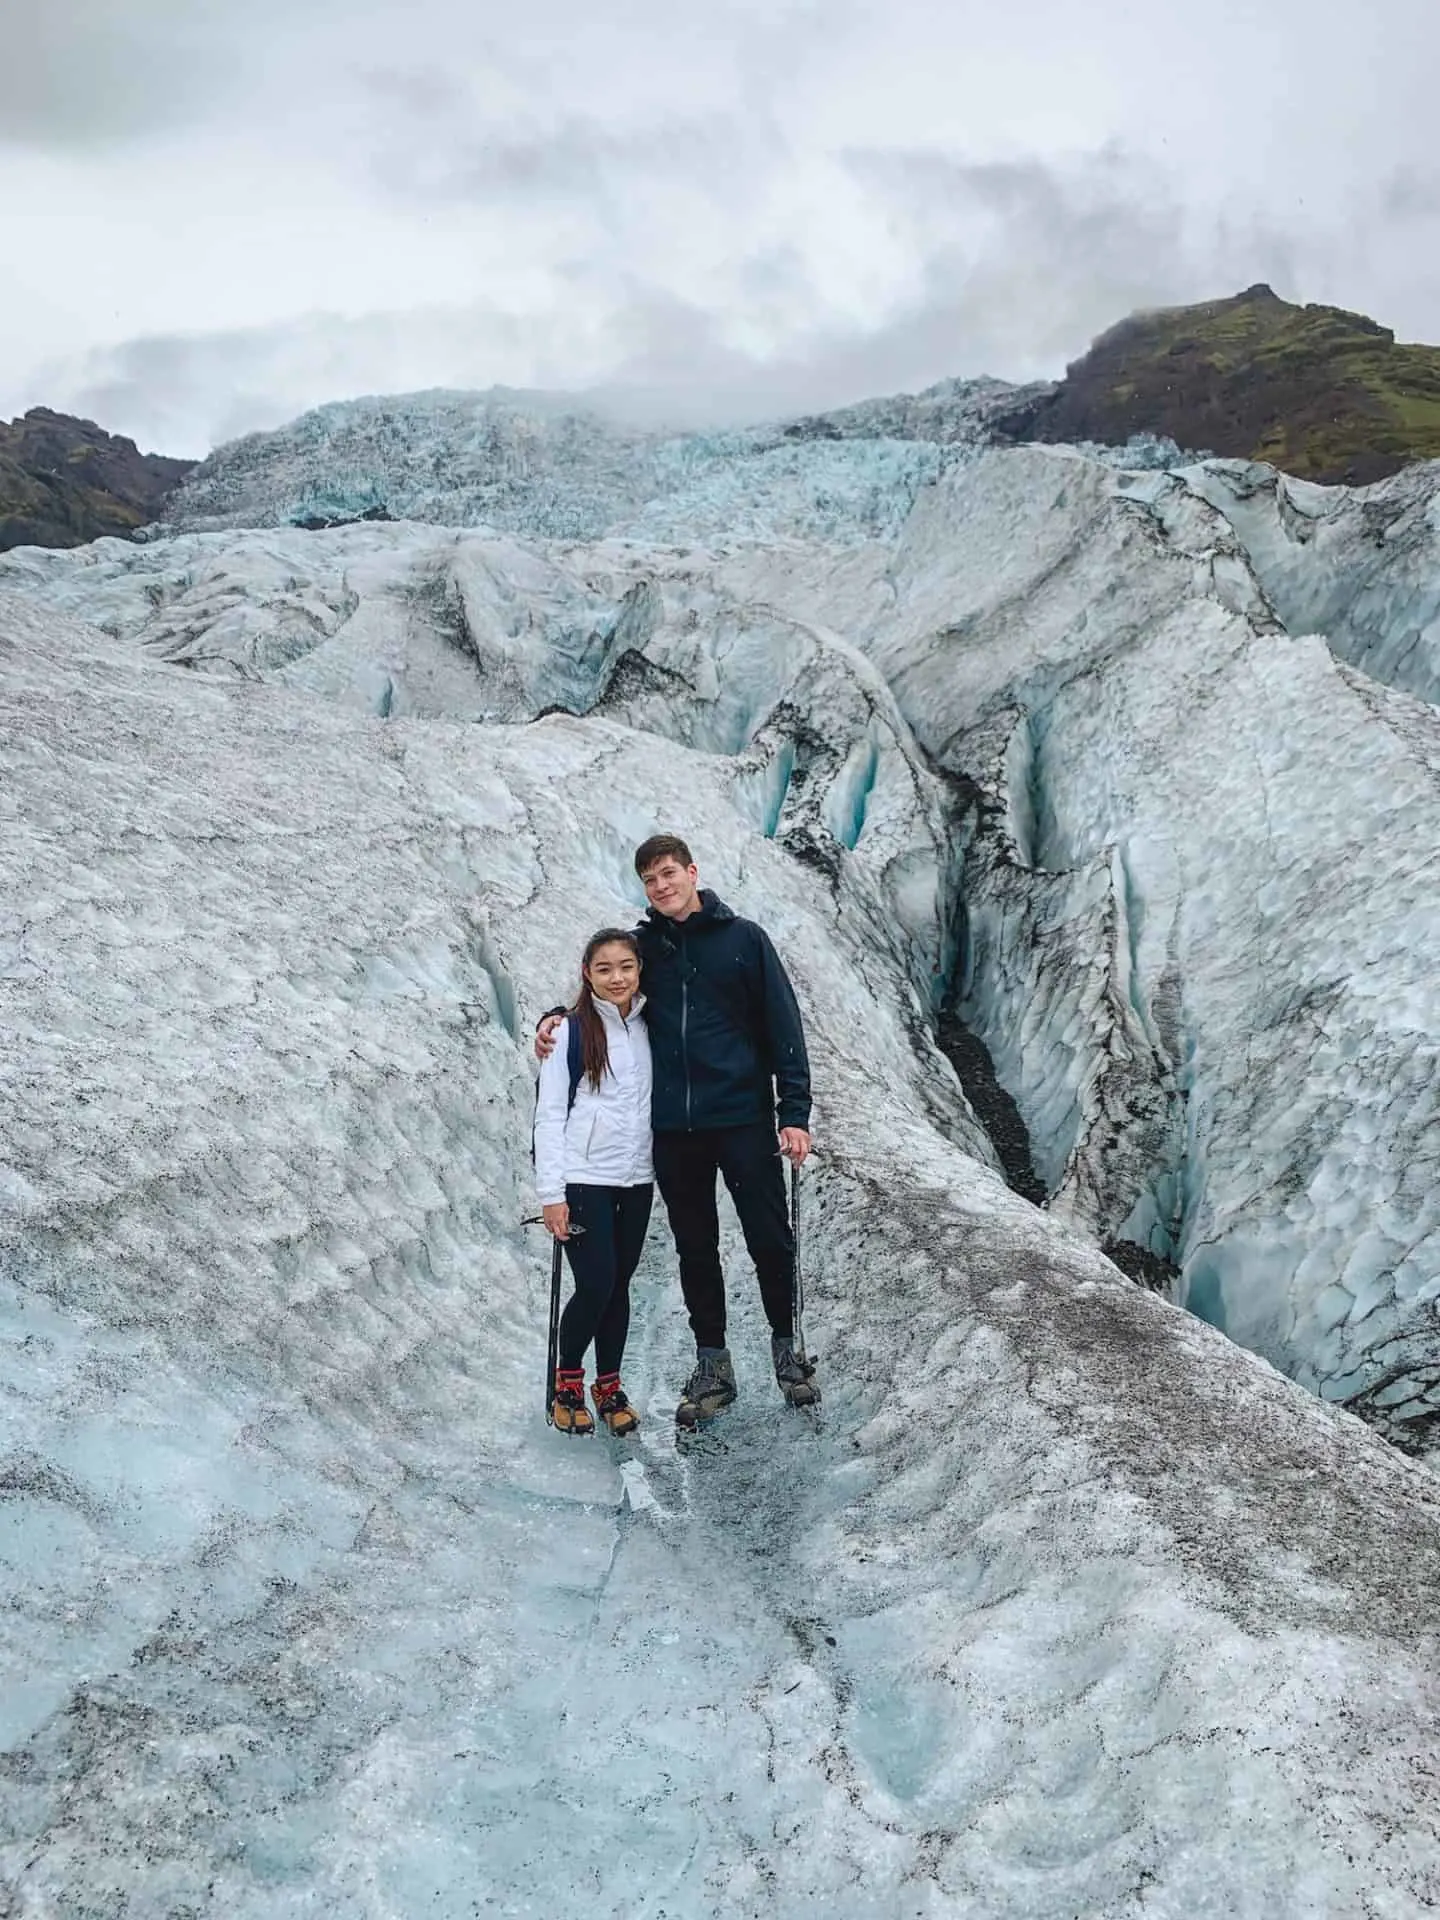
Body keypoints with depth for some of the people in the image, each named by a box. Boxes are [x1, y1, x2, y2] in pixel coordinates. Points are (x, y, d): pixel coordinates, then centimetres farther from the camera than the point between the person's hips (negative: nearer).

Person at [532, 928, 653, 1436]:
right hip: (584, 1181, -4)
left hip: (637, 1180, 4)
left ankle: (609, 1386, 24)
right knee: (595, 1287, -7)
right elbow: (549, 1115, -7)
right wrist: (551, 1193, -12)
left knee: (619, 1286, 10)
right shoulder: (570, 1031, -6)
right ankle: (567, 1384, 15)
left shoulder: (649, 1029, 7)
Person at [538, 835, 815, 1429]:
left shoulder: (743, 938, 0)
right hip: (672, 1128, 3)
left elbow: (783, 1027, -2)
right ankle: (712, 1364, 23)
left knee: (770, 1241, 3)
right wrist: (556, 1017, 2)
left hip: (743, 1118, -3)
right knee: (695, 1249, 10)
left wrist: (794, 1112, -8)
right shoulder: (643, 945, 8)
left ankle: (786, 1347, 24)